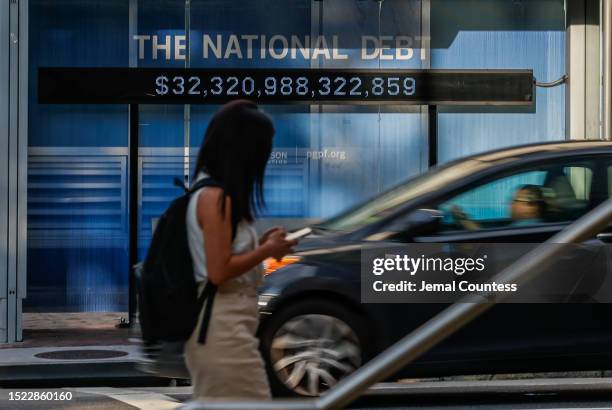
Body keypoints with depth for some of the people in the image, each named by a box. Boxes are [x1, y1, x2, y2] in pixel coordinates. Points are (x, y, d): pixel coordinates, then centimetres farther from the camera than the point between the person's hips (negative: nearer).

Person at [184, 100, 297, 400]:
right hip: (225, 327, -10)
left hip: (214, 323, 10)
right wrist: (267, 250, -9)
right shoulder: (216, 197, -16)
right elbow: (219, 272, -20)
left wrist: (259, 243, 8)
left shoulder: (206, 190, 12)